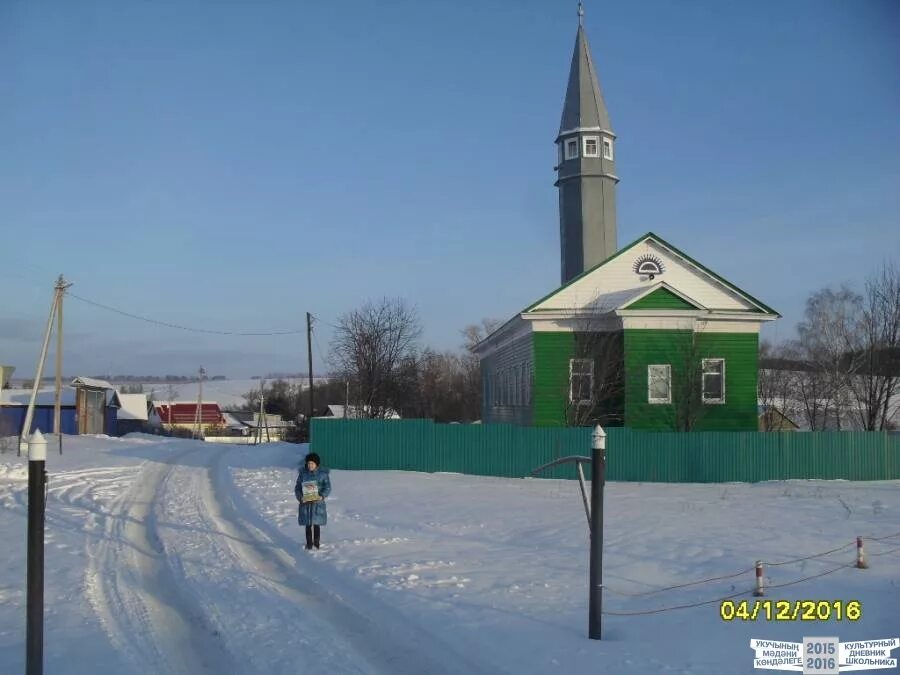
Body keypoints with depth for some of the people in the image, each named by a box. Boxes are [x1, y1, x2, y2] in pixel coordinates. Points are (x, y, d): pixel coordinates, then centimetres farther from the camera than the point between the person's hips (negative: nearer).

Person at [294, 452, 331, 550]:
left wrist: (322, 496, -20)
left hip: (318, 503, -1)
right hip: (305, 502, 1)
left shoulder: (323, 473, -2)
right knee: (308, 524, 5)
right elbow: (297, 487, 4)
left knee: (316, 524, 3)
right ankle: (309, 544, 15)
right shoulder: (303, 473, 2)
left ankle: (316, 544, 15)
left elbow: (327, 487, -3)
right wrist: (300, 497, -13)